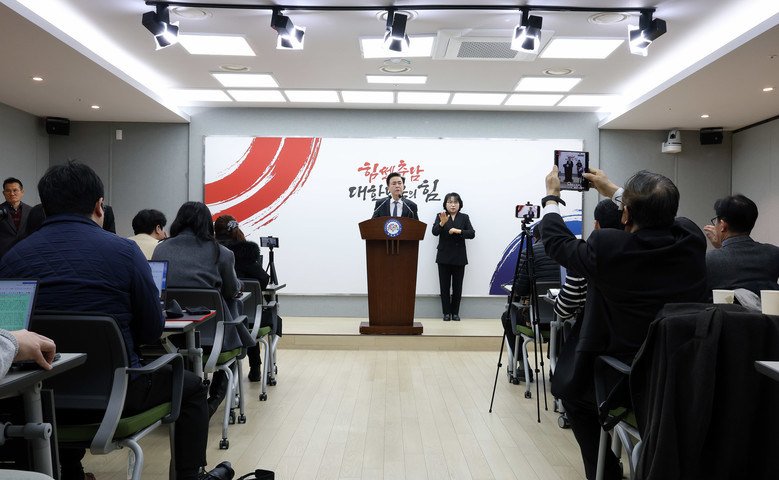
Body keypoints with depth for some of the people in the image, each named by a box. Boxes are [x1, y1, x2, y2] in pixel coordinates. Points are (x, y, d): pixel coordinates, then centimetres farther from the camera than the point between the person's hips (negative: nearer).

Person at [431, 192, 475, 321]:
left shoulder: (464, 217, 8)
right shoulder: (440, 216, 4)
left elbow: (472, 233, -2)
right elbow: (435, 232, -11)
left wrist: (459, 231, -18)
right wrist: (442, 223, -29)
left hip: (459, 258, 1)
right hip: (444, 257, -1)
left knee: (457, 286, 5)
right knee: (444, 286, 2)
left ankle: (455, 312, 16)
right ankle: (446, 312, 11)